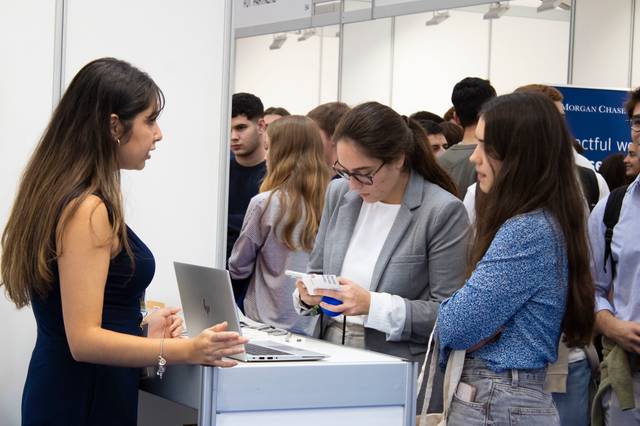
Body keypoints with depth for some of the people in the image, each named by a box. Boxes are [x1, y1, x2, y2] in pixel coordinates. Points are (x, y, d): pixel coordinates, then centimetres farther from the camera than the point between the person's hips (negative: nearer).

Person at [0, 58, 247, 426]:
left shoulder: (62, 196, 10)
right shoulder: (87, 209, -19)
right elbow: (84, 340, -23)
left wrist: (142, 330, 20)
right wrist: (187, 350, -29)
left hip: (68, 391, 10)